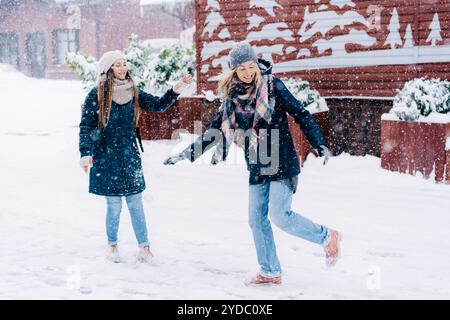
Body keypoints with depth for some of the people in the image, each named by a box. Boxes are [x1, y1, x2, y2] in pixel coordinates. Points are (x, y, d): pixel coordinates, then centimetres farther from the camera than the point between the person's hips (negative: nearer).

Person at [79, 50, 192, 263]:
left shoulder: (133, 93, 7)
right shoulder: (96, 95, -5)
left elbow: (158, 105, 6)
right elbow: (86, 126, -5)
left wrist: (177, 89, -7)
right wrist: (85, 153, -12)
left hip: (129, 156, 3)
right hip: (105, 157, -3)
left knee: (135, 203, 3)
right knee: (114, 205, 2)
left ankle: (144, 247, 10)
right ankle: (112, 245, 21)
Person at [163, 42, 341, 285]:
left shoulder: (272, 86, -7)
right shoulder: (232, 97, 6)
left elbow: (301, 114, -7)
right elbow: (216, 132, 14)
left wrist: (319, 144, -16)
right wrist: (187, 154, 12)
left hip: (282, 163, -6)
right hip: (257, 167, 6)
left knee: (280, 215, -14)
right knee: (256, 219, 6)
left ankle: (326, 237, 8)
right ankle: (270, 272, 19)